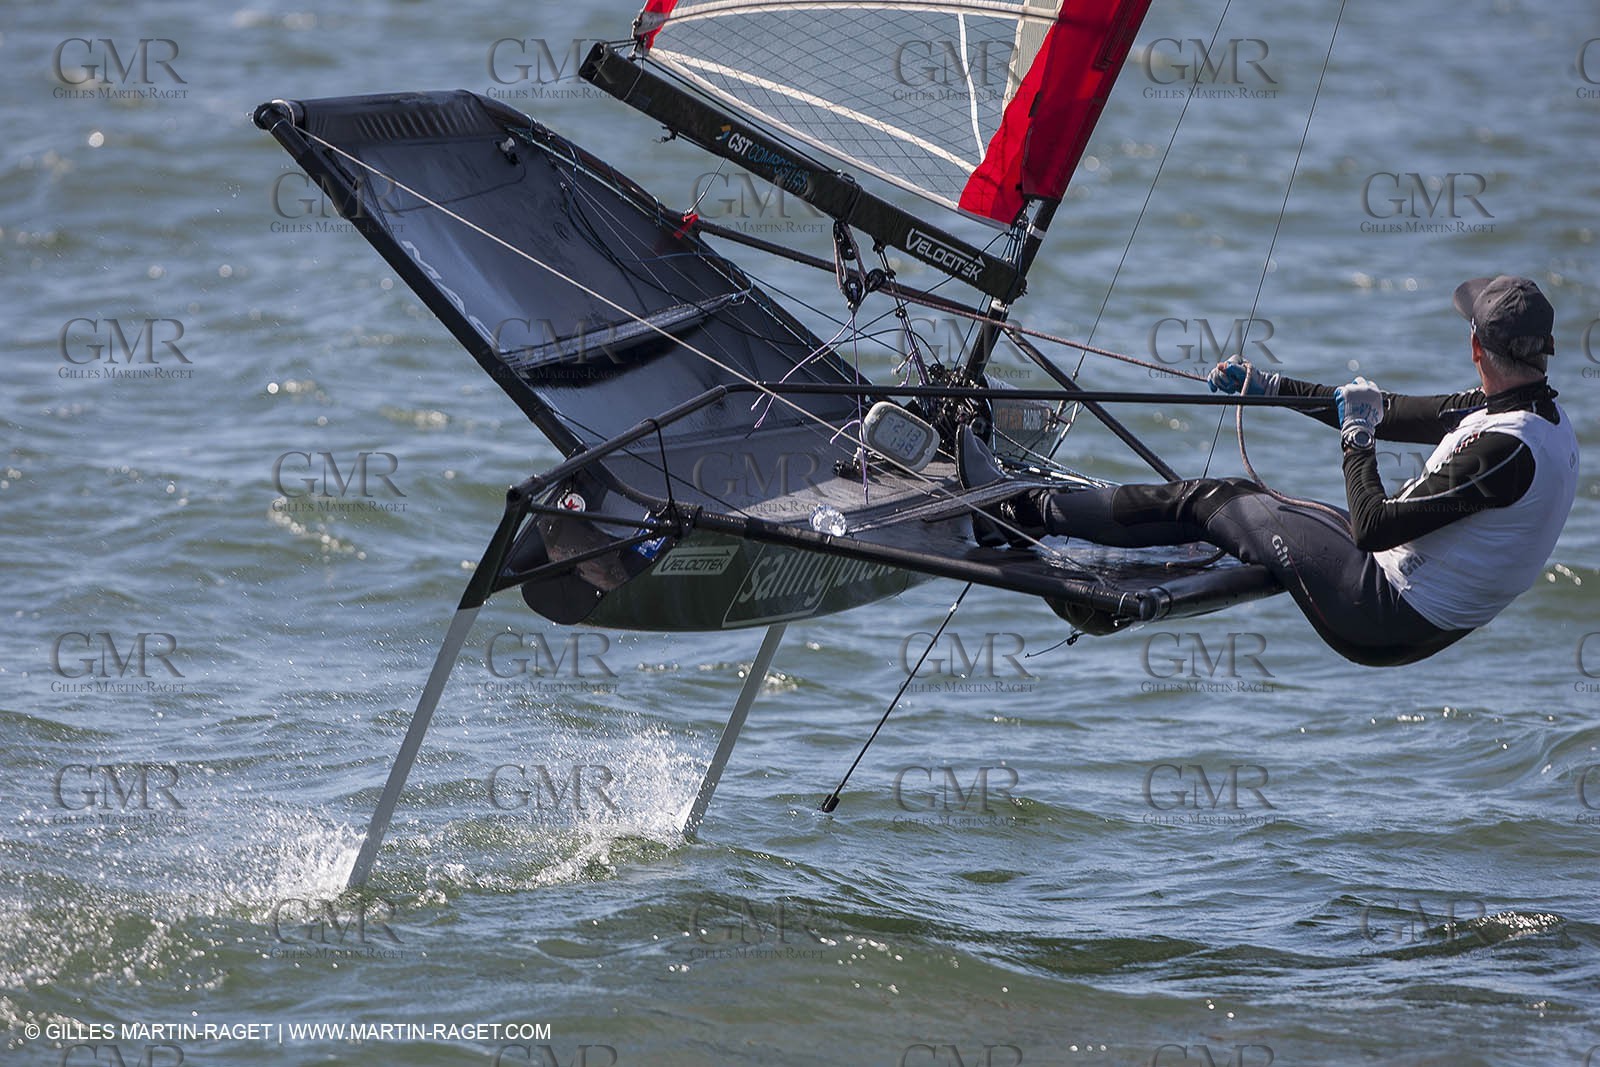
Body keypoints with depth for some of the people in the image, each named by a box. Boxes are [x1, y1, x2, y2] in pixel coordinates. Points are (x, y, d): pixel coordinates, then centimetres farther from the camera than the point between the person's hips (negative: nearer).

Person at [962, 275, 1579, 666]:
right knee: (1238, 497, 14)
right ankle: (1028, 510, 21)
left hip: (1388, 621, -9)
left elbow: (1375, 526, -26)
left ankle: (1023, 513, 14)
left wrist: (1357, 436, -12)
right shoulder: (1542, 413, 3)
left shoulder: (1505, 448, -27)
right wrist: (1270, 388, 15)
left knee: (1209, 503, 1)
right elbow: (1396, 414, 13)